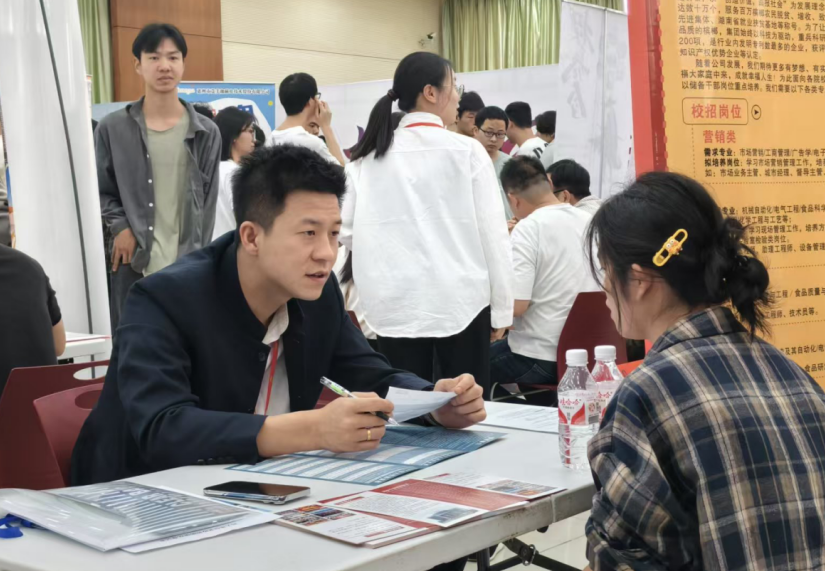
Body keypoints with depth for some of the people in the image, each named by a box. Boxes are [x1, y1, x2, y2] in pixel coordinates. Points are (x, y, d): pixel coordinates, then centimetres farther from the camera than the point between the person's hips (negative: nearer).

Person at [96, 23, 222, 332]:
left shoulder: (206, 132, 5)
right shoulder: (113, 129, 2)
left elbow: (208, 204, 5)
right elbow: (99, 191, 11)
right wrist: (120, 227, -7)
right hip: (135, 266, 0)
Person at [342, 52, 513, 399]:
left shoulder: (369, 157, 2)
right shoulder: (466, 151, -5)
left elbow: (347, 230, 2)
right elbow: (492, 231, -5)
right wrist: (501, 307, 2)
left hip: (395, 302, 3)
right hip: (459, 299, -2)